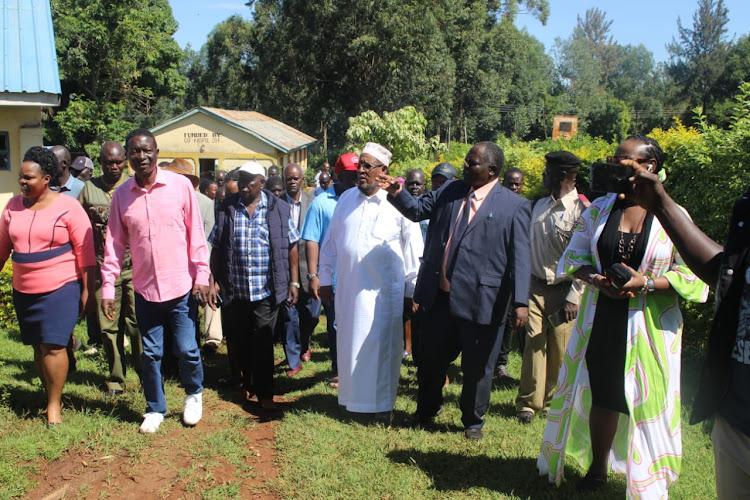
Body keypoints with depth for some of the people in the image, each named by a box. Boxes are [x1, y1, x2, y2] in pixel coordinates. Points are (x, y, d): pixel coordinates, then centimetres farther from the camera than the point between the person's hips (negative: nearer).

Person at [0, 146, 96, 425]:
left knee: (53, 346, -7)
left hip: (60, 289, -5)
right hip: (23, 292, 5)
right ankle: (50, 394, 25)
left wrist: (87, 289, -8)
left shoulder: (67, 207, -9)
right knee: (38, 347, 11)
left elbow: (85, 250, -8)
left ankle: (54, 404, 6)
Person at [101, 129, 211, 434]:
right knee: (151, 353, 11)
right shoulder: (121, 195, 2)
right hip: (145, 288, 3)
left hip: (181, 286, -2)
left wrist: (201, 275, -6)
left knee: (186, 349, 2)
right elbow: (114, 243, 5)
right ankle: (155, 409, 29)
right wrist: (108, 287, 3)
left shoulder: (180, 185, -6)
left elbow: (196, 234, -3)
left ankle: (194, 394, 30)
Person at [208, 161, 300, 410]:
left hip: (266, 290, -2)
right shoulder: (227, 209, 4)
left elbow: (291, 247, 3)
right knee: (238, 342, 13)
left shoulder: (278, 208, 1)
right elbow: (216, 248, 6)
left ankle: (264, 392, 13)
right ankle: (248, 383, 33)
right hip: (234, 291, 2)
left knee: (263, 343, 2)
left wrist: (293, 282, -2)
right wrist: (213, 282, 0)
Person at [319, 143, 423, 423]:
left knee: (381, 347, 3)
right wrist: (325, 279, 12)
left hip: (384, 292, -4)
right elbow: (331, 242, 13)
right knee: (349, 345, 12)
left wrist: (411, 291, -2)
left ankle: (382, 404, 18)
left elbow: (414, 250, -2)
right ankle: (352, 398, 28)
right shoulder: (346, 199, 8)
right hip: (347, 288, 4)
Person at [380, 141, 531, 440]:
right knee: (430, 358, 18)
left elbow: (520, 257, -10)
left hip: (480, 300, -4)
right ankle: (426, 409, 42)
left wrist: (521, 302, -17)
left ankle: (473, 421, 33)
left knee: (477, 367, 11)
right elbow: (418, 209, 11)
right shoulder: (450, 192, 8)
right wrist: (396, 193, -9)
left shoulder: (513, 206, -7)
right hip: (440, 295, 5)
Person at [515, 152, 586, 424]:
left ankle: (551, 401, 22)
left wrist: (573, 298, -13)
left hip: (563, 291, -4)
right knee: (534, 343, -3)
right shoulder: (540, 205, 11)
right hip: (536, 288, 4)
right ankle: (528, 403, 5)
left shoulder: (580, 210, -10)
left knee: (560, 351, 4)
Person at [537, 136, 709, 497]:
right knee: (601, 396, 13)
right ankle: (597, 470, 36)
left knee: (647, 404, 5)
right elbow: (573, 257, 8)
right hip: (600, 321, 3)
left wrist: (645, 282, -20)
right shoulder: (599, 209, 4)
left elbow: (693, 276, -7)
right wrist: (596, 279, -12)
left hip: (649, 326, -3)